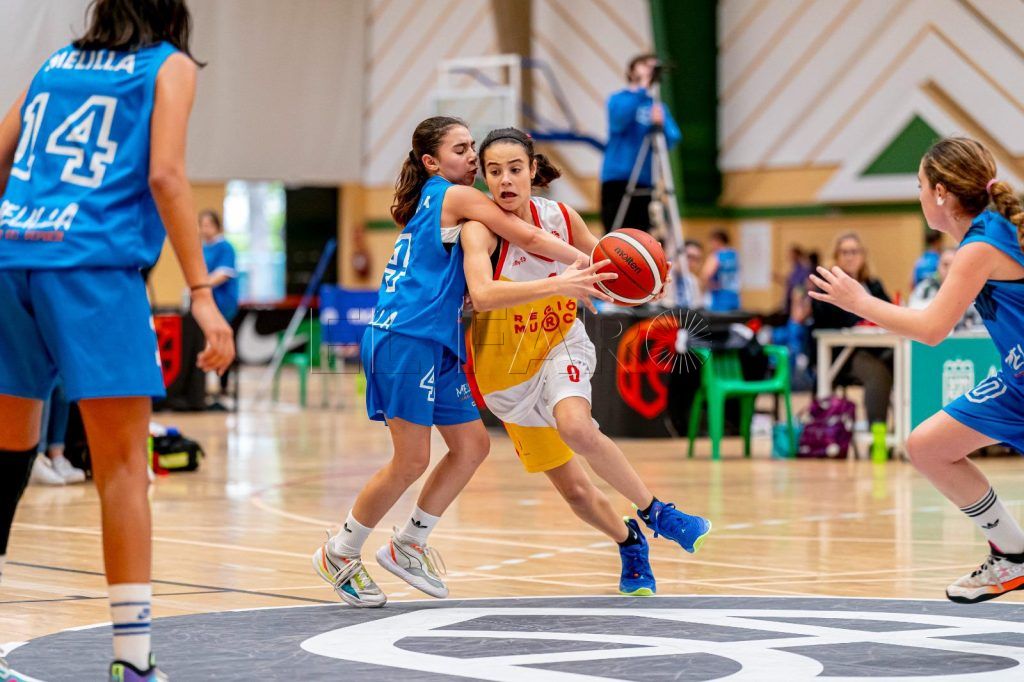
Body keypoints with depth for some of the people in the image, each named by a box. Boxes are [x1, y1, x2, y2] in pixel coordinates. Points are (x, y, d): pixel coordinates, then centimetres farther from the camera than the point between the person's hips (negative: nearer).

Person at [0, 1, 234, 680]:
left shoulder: (56, 61, 22)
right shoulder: (170, 65, 7)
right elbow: (163, 176, -6)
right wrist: (203, 293, -9)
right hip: (92, 264, -5)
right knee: (123, 465, -4)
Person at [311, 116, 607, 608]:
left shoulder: (431, 204, 23)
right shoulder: (457, 197, -4)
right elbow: (528, 239, -11)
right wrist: (586, 263, -10)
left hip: (435, 345, 10)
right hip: (406, 338, -10)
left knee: (472, 446, 9)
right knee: (412, 461, -8)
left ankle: (406, 547, 19)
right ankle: (339, 553, 7)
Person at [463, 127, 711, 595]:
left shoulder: (560, 216, -9)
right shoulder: (480, 228, -21)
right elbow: (483, 295, -41)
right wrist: (559, 283, -50)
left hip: (560, 347, 1)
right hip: (506, 368, -1)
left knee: (576, 427, -34)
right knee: (575, 491, 5)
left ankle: (654, 511, -16)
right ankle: (629, 543, 35)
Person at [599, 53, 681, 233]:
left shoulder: (657, 106, 14)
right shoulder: (619, 99, 4)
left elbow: (673, 139, 2)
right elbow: (619, 119, -18)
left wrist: (662, 123, -18)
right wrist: (641, 90, -20)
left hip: (645, 181, 4)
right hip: (617, 177, -4)